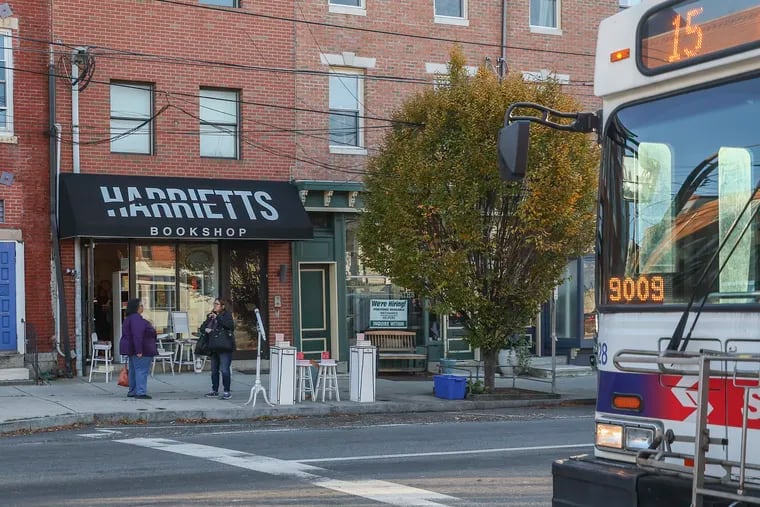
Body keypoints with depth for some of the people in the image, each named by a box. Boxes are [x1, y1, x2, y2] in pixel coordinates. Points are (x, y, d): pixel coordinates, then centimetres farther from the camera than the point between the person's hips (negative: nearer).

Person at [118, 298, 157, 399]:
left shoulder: (130, 318, 15)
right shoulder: (136, 318, -18)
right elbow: (137, 335, -25)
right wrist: (139, 351, -27)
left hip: (134, 349, 11)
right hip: (142, 350, -10)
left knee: (134, 370, 12)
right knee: (141, 370, -10)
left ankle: (133, 391, 17)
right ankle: (141, 392, -13)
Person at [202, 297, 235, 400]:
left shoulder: (227, 315, -2)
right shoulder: (211, 316, 15)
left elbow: (231, 325, -19)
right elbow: (202, 327, 16)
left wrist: (218, 318, -19)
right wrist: (205, 329, -8)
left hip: (225, 347, -7)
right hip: (214, 348, 7)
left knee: (224, 370, -10)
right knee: (214, 370, 13)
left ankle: (227, 391, -5)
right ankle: (214, 390, 23)